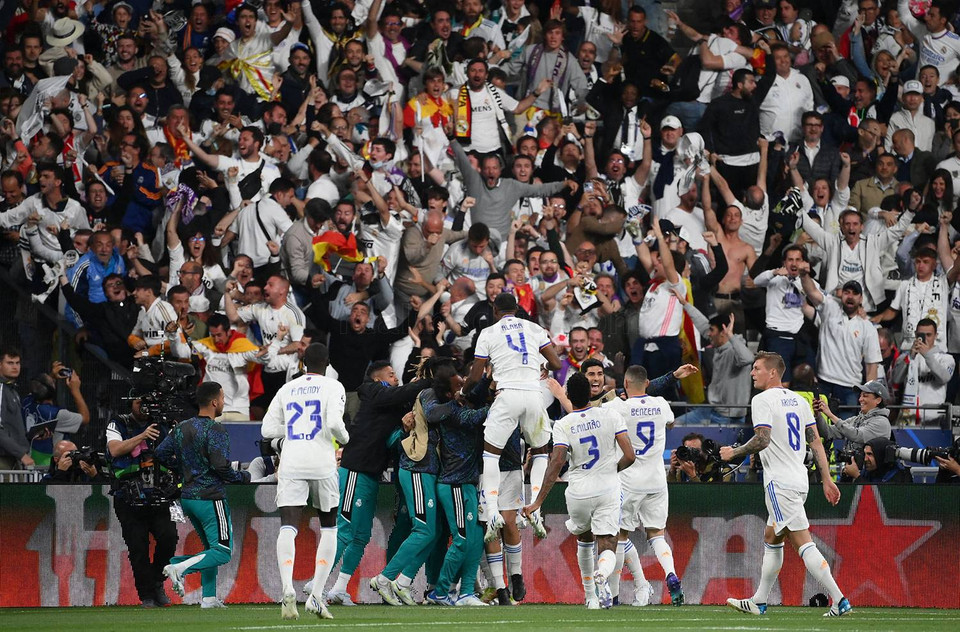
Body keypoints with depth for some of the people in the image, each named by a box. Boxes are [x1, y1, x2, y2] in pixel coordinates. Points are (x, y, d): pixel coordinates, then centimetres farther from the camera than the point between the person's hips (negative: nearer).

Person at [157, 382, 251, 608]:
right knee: (222, 552, -4)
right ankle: (179, 568, -22)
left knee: (211, 548, 19)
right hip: (210, 498, -8)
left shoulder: (182, 428, 7)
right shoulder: (215, 430, -14)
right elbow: (221, 467, -20)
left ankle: (209, 598, 9)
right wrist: (244, 477, -2)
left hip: (187, 497, 8)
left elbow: (161, 454, 8)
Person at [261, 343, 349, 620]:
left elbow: (267, 429, 12)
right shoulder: (332, 387, 2)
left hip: (291, 465, 2)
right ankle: (317, 595, 2)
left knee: (288, 528, -6)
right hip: (322, 464, -2)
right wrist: (344, 438, 7)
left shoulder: (286, 390, 13)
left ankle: (288, 590, -29)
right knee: (328, 528, 14)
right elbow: (334, 422, -14)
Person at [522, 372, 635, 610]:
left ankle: (591, 597, 30)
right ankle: (602, 575, -37)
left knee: (584, 541, 27)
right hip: (608, 490, -1)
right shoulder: (611, 416, -4)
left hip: (578, 492, 1)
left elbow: (556, 463, -19)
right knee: (607, 548, -1)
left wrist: (538, 502, -18)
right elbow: (629, 456, -7)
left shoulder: (562, 425, -7)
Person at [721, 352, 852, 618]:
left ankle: (840, 600, -20)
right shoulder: (798, 400, 14)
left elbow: (762, 440, -21)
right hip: (800, 481, 9)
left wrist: (733, 453, -5)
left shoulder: (762, 400, -9)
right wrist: (827, 479, 13)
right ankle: (758, 602, 26)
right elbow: (816, 441, 13)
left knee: (803, 543, -12)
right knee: (771, 539, 19)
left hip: (780, 483, -9)